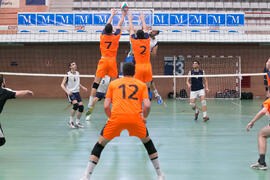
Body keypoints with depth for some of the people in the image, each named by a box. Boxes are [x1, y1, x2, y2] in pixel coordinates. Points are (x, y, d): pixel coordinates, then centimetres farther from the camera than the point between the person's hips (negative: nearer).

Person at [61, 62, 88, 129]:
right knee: (76, 105, -25)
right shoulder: (67, 75, -8)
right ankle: (70, 121, -9)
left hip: (77, 92, 6)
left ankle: (77, 122, 11)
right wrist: (67, 91, -23)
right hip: (70, 93, -6)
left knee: (81, 107, -6)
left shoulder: (77, 73, 8)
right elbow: (62, 85, -8)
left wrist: (82, 87, 9)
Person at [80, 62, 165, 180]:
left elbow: (106, 106, 12)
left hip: (116, 117, 0)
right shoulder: (142, 84, 19)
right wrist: (144, 118, 23)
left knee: (100, 144, 15)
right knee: (147, 141, 25)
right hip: (135, 117, 1)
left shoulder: (113, 83, 20)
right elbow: (147, 105, 6)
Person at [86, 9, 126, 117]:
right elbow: (119, 25, 16)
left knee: (96, 84, -2)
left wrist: (112, 15, 34)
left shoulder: (103, 36, 2)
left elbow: (107, 25, 19)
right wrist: (123, 16, 31)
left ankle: (89, 107, -8)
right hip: (112, 61, 0)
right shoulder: (116, 36, -1)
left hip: (103, 61, 0)